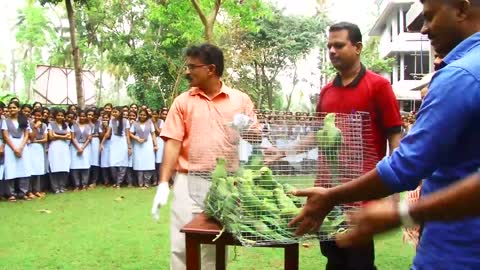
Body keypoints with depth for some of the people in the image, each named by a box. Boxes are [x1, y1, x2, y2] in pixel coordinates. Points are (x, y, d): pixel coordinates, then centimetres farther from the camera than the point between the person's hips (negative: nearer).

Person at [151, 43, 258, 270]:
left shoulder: (240, 100, 5)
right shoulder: (182, 101, 5)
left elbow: (256, 137, 5)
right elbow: (173, 143, -2)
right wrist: (163, 184, -11)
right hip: (188, 182, 0)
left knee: (216, 245, 11)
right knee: (182, 245, -1)